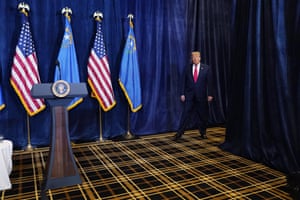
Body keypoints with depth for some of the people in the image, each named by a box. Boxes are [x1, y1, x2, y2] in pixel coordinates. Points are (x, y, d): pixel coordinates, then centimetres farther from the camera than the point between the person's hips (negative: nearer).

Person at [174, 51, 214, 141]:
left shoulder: (206, 68, 1)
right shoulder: (188, 68, 4)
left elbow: (209, 82, -1)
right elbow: (184, 82, 4)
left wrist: (210, 94, -5)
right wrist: (182, 94, -1)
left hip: (201, 96, 0)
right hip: (189, 95, 0)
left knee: (202, 115, 8)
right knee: (185, 114, 0)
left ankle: (203, 133, 25)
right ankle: (179, 133, 6)